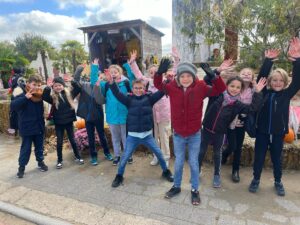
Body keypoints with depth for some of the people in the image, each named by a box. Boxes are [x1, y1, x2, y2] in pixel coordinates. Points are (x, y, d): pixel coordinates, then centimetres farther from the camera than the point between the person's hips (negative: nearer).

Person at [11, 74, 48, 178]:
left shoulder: (39, 95, 0)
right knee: (26, 149, 5)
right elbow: (13, 106, -28)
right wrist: (25, 98, -39)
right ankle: (21, 167, 22)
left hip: (39, 126, 5)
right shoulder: (22, 94, -15)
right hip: (27, 128, -4)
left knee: (39, 147, 18)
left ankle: (40, 162, 36)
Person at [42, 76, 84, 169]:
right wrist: (48, 87, -19)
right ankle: (59, 161, 25)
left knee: (72, 140, 12)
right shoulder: (52, 97, -4)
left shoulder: (69, 93, -1)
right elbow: (44, 96, -19)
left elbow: (78, 88, -6)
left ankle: (78, 157, 28)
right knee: (59, 142, 9)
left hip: (69, 121, 0)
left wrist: (72, 81, -15)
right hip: (58, 123, 0)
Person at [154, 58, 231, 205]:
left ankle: (194, 190, 34)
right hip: (178, 134, 1)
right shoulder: (172, 87, -9)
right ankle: (176, 186, 39)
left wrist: (216, 75, -23)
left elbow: (219, 90, -6)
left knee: (193, 163, 13)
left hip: (194, 135, -1)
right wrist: (159, 72, -17)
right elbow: (158, 85, 3)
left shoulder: (200, 87, -11)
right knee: (178, 163, 16)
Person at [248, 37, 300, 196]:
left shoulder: (287, 94, -4)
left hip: (278, 132, 0)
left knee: (277, 158, 16)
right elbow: (260, 77, -11)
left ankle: (278, 182, 37)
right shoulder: (265, 92, -3)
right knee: (259, 157, 10)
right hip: (262, 131, 0)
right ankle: (256, 179, 30)